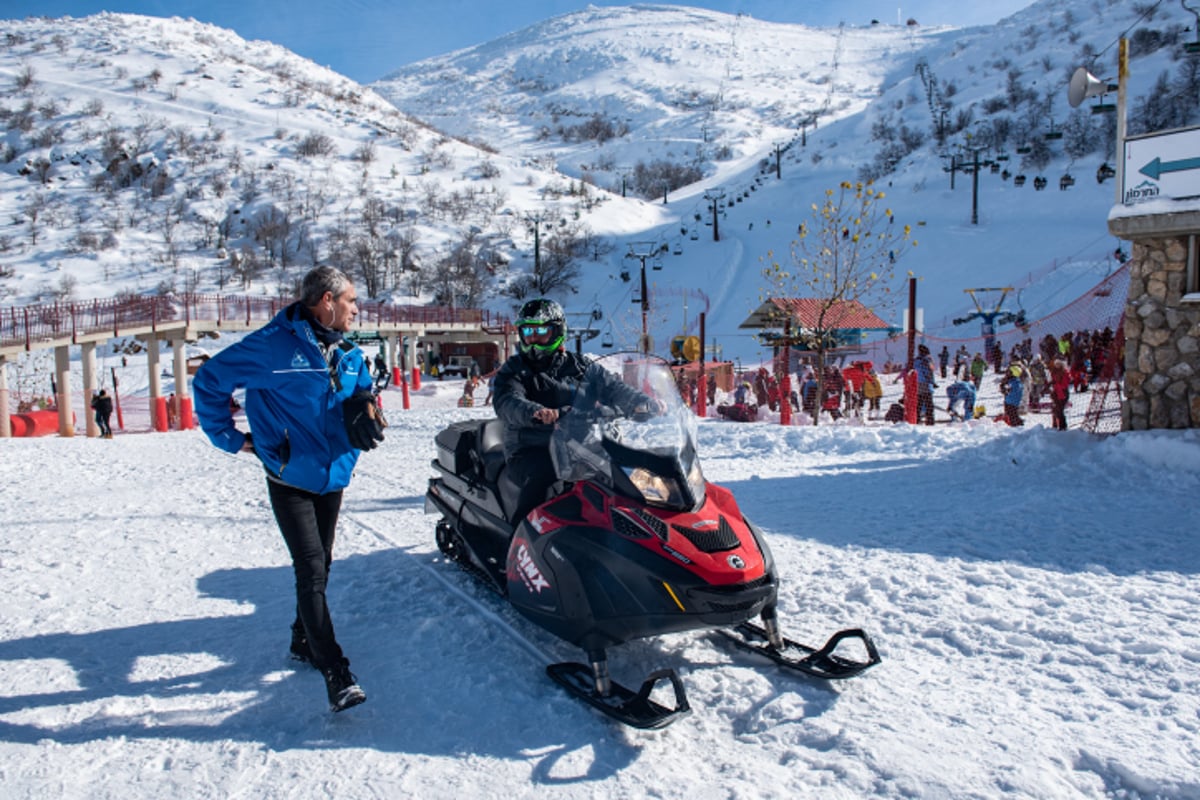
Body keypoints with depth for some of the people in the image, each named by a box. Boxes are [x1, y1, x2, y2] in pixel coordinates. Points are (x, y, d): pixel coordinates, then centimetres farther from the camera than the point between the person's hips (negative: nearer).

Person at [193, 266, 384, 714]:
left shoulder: (348, 354, 5)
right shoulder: (274, 345, -14)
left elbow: (363, 392, 22)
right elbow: (210, 381, -7)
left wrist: (367, 411, -1)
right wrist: (229, 438, -7)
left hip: (333, 478, 7)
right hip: (290, 480, -6)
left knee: (319, 567, 17)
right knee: (311, 571, -11)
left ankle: (305, 642, 37)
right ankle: (336, 674, -8)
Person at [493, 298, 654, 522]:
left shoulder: (580, 367, 15)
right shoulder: (514, 370, 7)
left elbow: (613, 388, 7)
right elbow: (506, 402, -13)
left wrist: (643, 403, -15)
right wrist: (534, 412, -36)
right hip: (529, 452, -3)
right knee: (540, 476, -35)